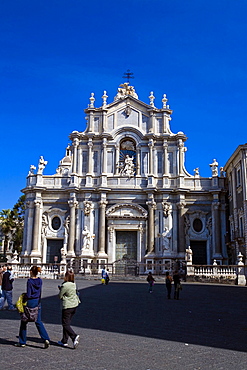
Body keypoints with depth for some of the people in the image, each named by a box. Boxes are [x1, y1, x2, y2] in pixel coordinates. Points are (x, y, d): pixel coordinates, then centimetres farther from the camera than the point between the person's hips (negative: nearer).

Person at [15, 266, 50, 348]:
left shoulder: (30, 281, -16)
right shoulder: (40, 280, 2)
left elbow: (28, 295, -17)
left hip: (30, 302, -6)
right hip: (38, 302, 6)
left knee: (24, 322, 11)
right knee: (38, 321, 10)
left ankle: (22, 342, 19)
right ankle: (46, 339, -4)